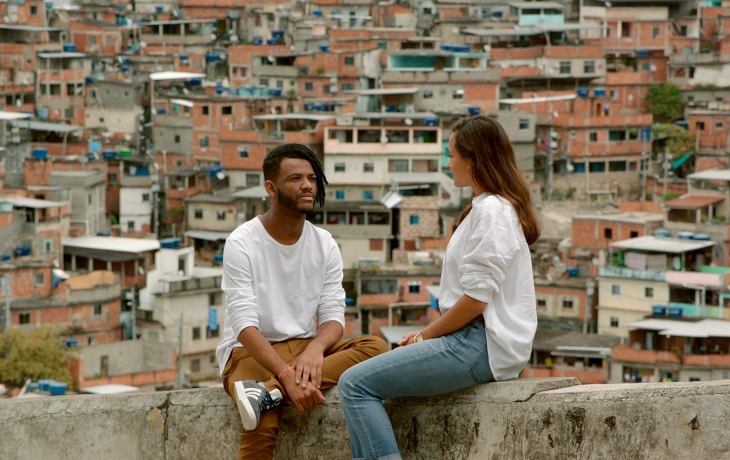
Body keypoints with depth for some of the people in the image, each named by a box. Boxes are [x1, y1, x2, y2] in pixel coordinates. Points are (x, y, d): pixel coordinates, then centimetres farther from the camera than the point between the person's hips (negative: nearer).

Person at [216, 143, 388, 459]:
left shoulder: (324, 245, 7)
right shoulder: (242, 243, -9)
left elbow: (333, 315, 0)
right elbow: (245, 325, -18)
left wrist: (315, 349, -26)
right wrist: (288, 375, -33)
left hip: (305, 347, 6)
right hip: (250, 351, -5)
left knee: (376, 347, -24)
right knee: (262, 426, -38)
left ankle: (269, 392, -36)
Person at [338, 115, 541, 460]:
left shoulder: (492, 210, -13)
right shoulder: (487, 207, 20)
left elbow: (476, 299, -19)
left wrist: (427, 335, -6)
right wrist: (427, 333, 12)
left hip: (480, 346, -11)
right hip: (476, 340, 11)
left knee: (355, 384, -15)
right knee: (362, 380, 8)